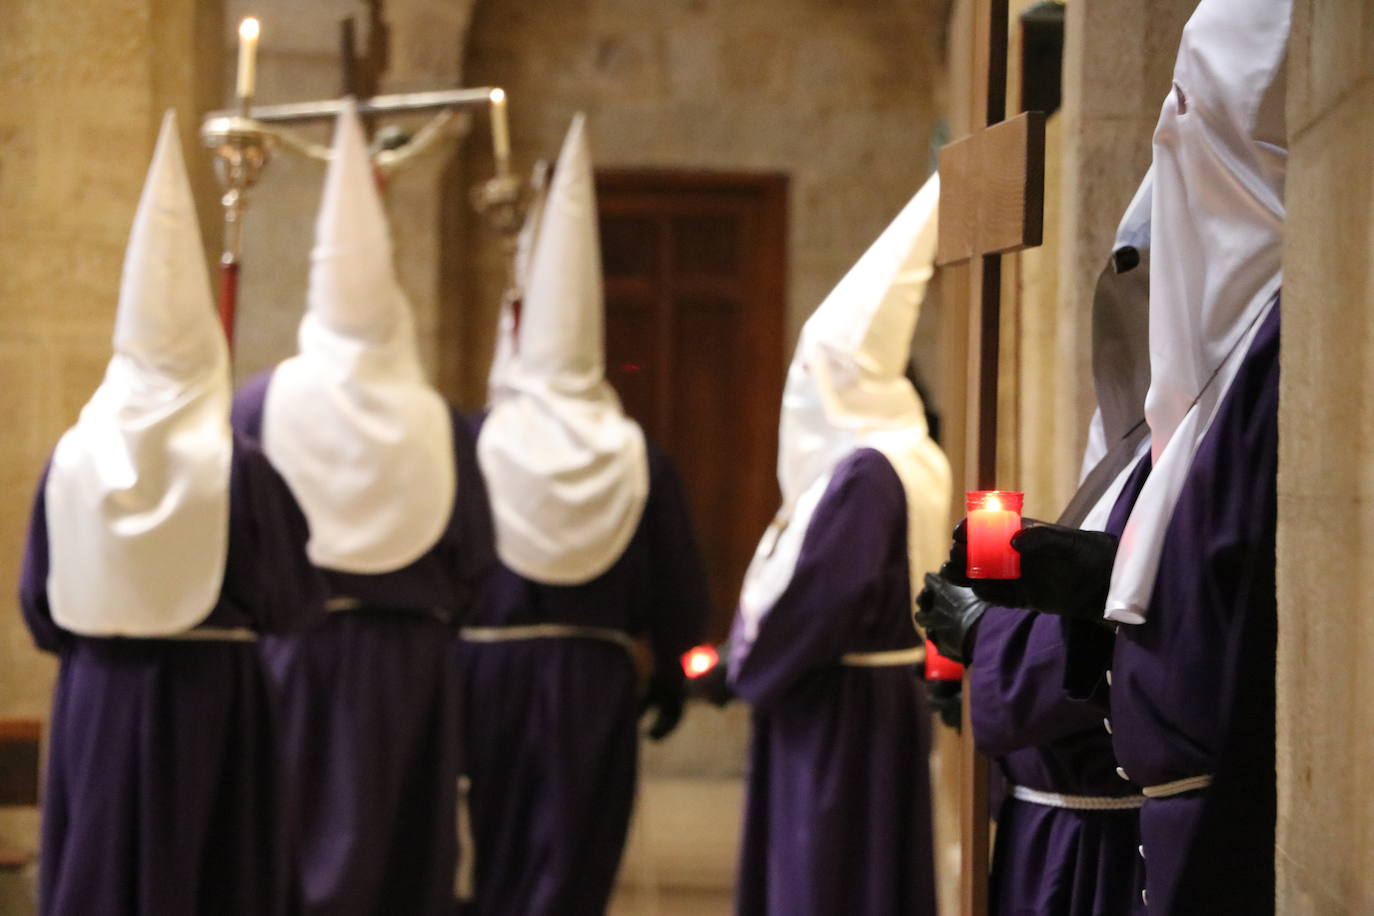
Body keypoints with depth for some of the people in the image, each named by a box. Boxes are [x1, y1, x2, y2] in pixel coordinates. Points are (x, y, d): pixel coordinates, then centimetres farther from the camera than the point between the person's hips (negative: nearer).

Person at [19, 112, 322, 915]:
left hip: (98, 697, 3)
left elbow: (40, 603, 3)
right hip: (209, 692, -2)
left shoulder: (74, 460, -4)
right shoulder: (239, 469, -12)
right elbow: (290, 597, -5)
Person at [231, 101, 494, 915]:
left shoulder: (267, 404, -7)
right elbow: (474, 553, -1)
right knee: (402, 850, 9)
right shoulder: (434, 420, -5)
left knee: (300, 849, 5)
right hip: (409, 656, 1)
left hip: (294, 654, -1)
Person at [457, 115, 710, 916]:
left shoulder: (473, 448, -9)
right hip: (594, 690, 1)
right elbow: (680, 595, 1)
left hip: (485, 673, 0)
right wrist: (671, 682, 16)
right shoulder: (636, 459, -4)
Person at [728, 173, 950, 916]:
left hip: (838, 714, -10)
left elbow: (820, 597, -23)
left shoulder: (863, 472, -19)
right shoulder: (911, 462, 10)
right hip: (880, 701, 10)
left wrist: (749, 668, -7)